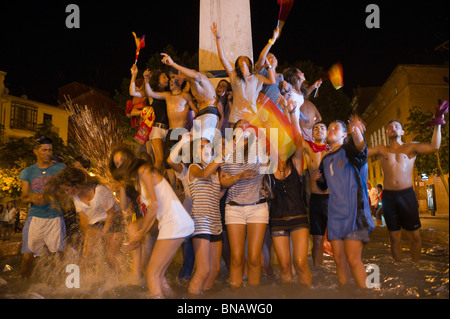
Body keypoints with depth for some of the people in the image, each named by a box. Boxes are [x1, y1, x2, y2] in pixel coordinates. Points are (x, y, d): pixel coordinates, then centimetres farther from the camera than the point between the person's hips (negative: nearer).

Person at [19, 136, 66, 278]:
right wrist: (32, 198, -15)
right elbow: (24, 198, 7)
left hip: (55, 218, -1)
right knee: (28, 255, -2)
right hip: (35, 218, 1)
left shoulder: (61, 168, 5)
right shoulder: (28, 172, 10)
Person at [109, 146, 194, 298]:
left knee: (152, 274, -9)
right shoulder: (138, 181, 23)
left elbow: (154, 205, -13)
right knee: (158, 275, 9)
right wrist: (139, 234, 6)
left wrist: (141, 233, -5)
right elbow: (153, 212, 16)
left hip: (175, 222, -9)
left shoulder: (143, 170, -4)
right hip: (169, 223, 9)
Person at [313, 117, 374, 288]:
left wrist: (356, 131, -50)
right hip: (335, 212, 6)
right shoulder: (326, 159, 16)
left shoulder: (349, 150, -2)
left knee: (353, 259, -11)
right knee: (339, 259, 7)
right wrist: (318, 178, 6)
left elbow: (360, 146, -29)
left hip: (353, 209, -6)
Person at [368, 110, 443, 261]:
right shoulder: (381, 150, 11)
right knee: (394, 237, 6)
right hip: (389, 196, 1)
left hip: (407, 195, 0)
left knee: (415, 235, 2)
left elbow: (434, 146, -5)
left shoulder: (410, 147, 8)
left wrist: (437, 125, -12)